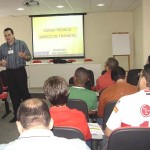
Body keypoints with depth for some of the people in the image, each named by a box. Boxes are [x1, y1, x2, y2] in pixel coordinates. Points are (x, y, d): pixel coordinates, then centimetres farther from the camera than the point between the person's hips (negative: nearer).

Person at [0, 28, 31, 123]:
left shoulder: (21, 44, -2)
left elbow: (29, 57, -3)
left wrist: (24, 56, -25)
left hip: (20, 71, -3)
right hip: (9, 72, 4)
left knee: (24, 92, -2)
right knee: (13, 94, 8)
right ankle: (17, 115, 19)